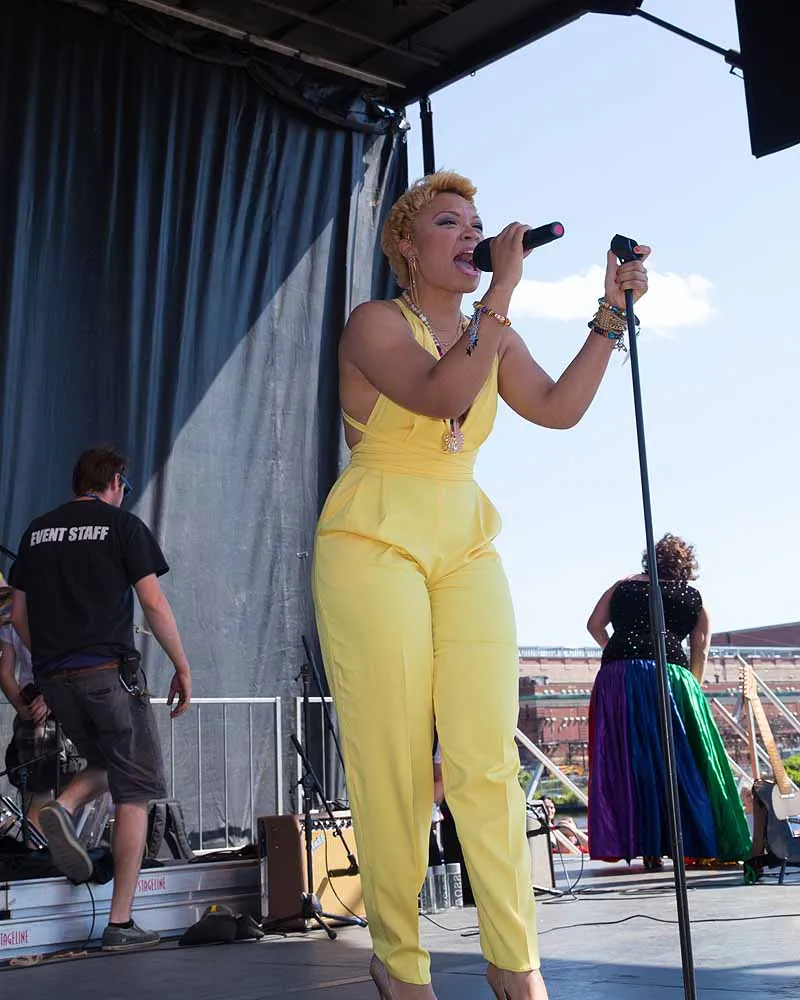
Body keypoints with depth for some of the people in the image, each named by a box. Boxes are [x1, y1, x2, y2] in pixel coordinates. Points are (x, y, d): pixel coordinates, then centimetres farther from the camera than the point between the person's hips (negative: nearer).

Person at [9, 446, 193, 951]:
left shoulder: (38, 530, 15)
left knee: (104, 764, 26)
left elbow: (19, 615, 15)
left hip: (54, 677, 6)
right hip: (108, 671, -6)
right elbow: (153, 602, -6)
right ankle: (121, 923, -1)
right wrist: (183, 668, 0)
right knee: (134, 791, 2)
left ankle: (64, 807, -7)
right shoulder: (122, 524, 0)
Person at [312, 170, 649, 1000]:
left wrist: (611, 313, -1)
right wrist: (505, 288, -17)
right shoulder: (375, 323, -2)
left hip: (467, 549, 5)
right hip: (374, 544, -5)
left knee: (487, 759, -3)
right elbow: (438, 395, -20)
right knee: (392, 763, -5)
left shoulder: (492, 337, 16)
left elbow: (560, 408, 3)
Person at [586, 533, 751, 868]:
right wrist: (693, 685, 21)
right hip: (670, 675, -1)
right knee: (681, 762, 5)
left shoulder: (623, 587, 19)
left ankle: (648, 849, 3)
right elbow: (700, 648, 12)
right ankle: (699, 842, 6)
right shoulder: (693, 598, 16)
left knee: (628, 763, 4)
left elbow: (594, 624, 17)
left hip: (617, 677, 1)